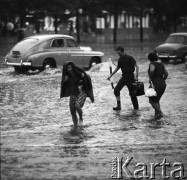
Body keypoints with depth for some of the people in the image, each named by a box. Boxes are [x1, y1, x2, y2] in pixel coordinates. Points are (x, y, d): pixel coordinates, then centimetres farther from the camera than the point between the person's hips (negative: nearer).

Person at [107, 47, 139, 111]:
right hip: (124, 77, 7)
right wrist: (111, 75, 22)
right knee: (116, 89, -4)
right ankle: (118, 106, 1)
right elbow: (117, 68, 23)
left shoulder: (129, 58, -12)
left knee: (132, 92, -3)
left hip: (130, 77, -7)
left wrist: (136, 76, -24)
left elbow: (136, 66, -14)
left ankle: (136, 107, 10)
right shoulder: (120, 60, 8)